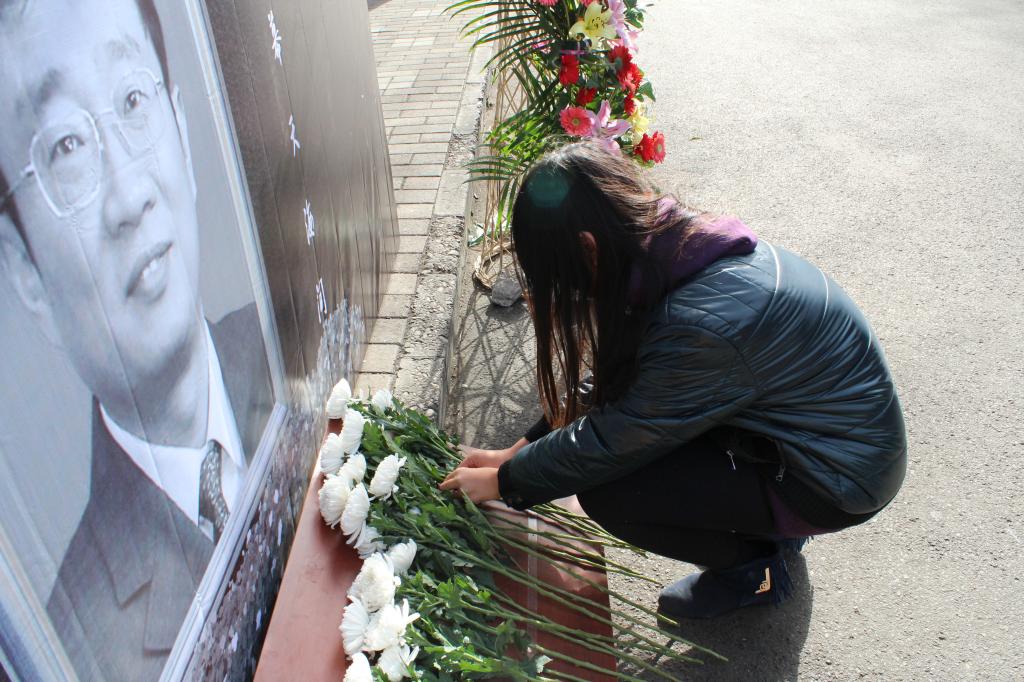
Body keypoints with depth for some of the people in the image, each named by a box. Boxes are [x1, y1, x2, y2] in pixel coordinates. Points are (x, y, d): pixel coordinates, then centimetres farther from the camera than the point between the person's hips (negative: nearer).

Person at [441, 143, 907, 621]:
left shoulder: (702, 325, -35)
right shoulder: (682, 246, -8)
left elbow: (609, 443, -23)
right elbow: (611, 381, 1)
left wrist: (503, 482, -7)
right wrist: (517, 452, 1)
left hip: (842, 475, -8)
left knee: (608, 492, -18)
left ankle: (753, 567, 9)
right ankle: (771, 524, 17)